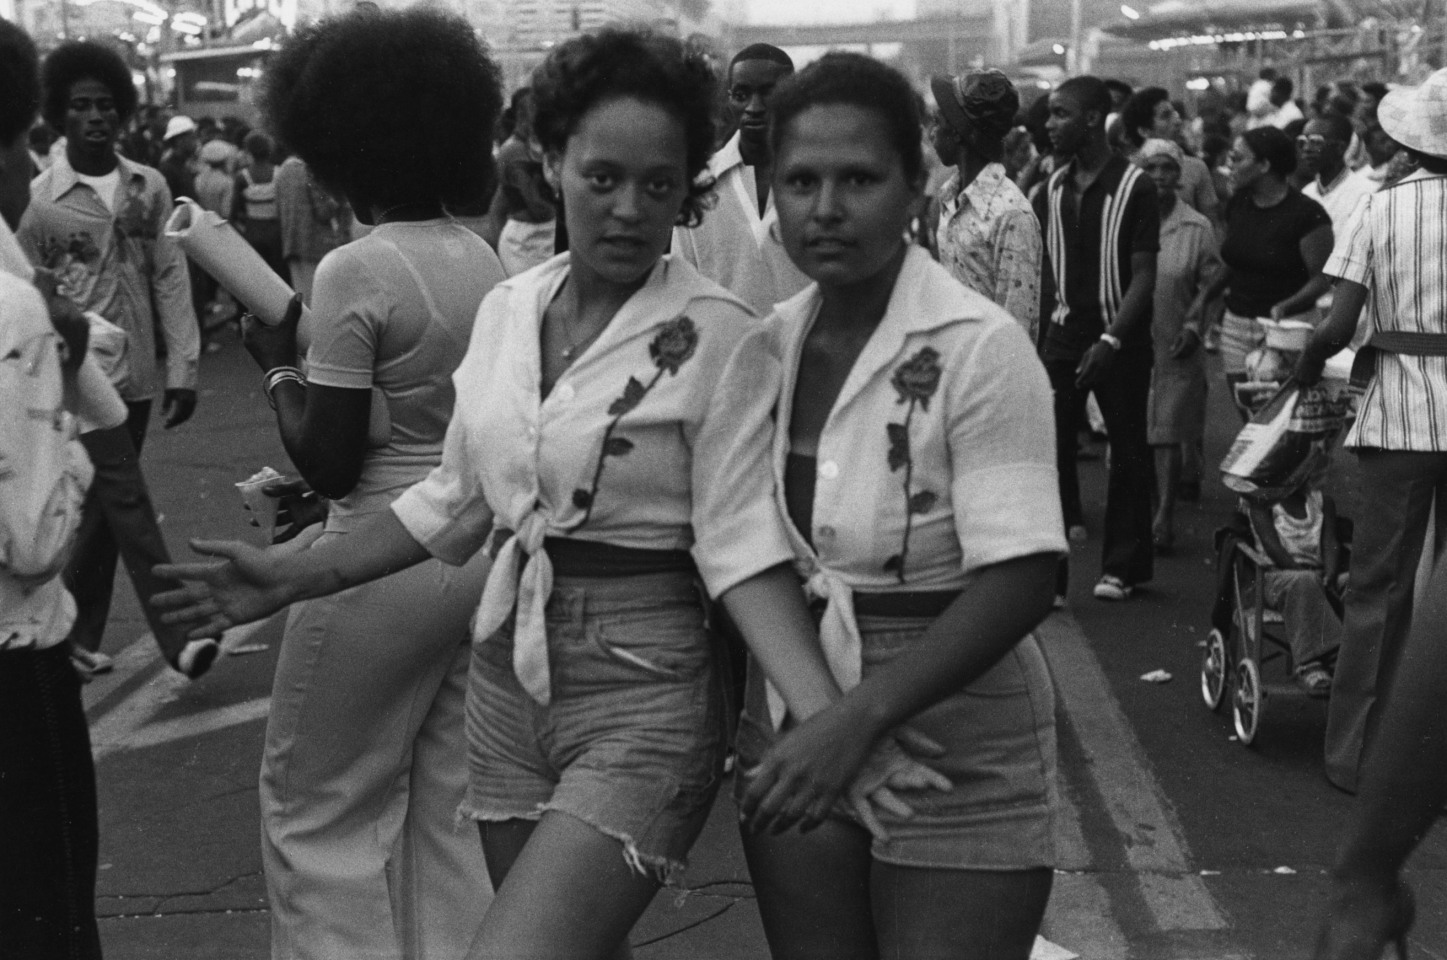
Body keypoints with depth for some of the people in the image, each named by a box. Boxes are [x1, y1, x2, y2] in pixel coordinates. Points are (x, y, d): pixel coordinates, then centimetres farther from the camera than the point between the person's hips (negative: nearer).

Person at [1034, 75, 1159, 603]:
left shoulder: (1134, 187, -7)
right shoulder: (1052, 189, 8)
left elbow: (1144, 276, -10)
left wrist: (1111, 340, -20)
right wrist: (1039, 336, 3)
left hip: (1119, 339, -4)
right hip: (1062, 336, 4)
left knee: (1127, 451, 7)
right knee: (1050, 448, -4)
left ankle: (1121, 566, 19)